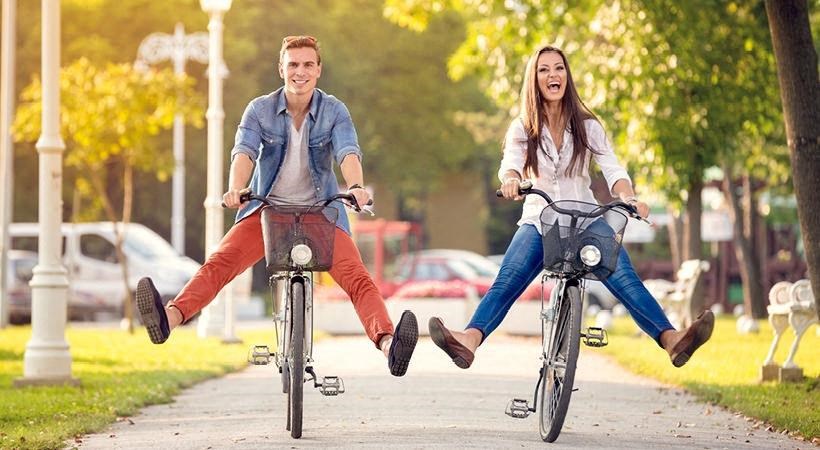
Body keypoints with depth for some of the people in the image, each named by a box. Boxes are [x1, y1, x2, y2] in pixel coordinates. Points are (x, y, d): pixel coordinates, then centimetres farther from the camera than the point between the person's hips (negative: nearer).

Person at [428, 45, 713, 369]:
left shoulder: (588, 127, 6)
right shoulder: (522, 129, 5)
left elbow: (612, 170, -7)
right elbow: (510, 163, -14)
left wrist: (628, 197, -30)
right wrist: (510, 179, -40)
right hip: (538, 221, 0)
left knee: (624, 278, -24)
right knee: (506, 282, -25)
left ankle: (671, 340, -39)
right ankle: (469, 341, -47)